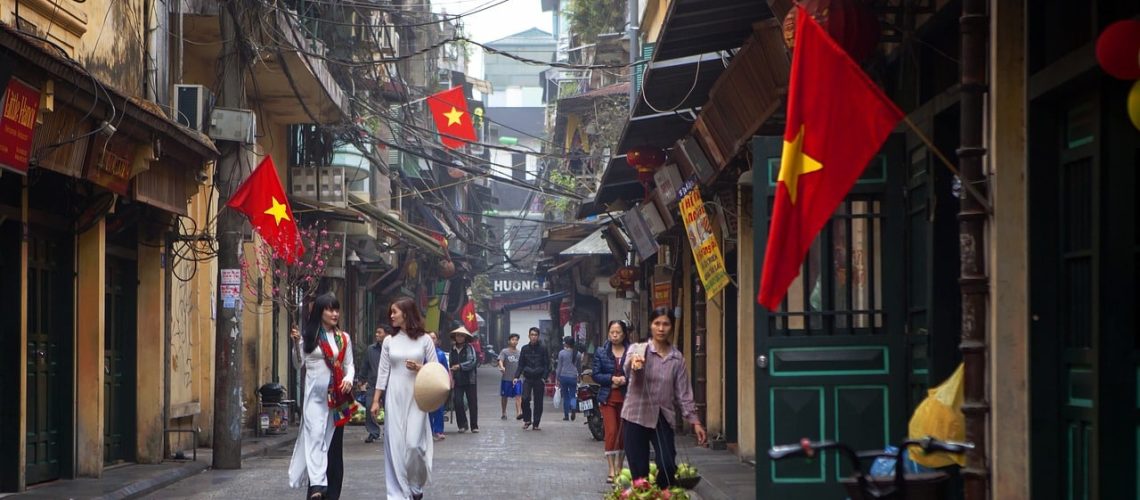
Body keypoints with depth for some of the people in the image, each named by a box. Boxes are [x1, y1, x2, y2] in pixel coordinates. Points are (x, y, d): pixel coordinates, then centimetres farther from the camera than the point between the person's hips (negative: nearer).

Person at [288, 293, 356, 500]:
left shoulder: (344, 338, 10)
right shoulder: (308, 336, 0)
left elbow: (349, 364, 13)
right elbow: (298, 364, 4)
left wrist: (349, 379, -7)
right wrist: (296, 344, -12)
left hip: (337, 396, 3)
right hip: (314, 394, -3)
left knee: (334, 440, 5)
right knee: (315, 435, -17)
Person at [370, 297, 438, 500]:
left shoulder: (424, 340, 0)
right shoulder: (389, 341, 6)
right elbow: (383, 372, 6)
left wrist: (419, 368, -16)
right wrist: (376, 400, 2)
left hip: (416, 397, -2)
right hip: (394, 397, 2)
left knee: (413, 443, -9)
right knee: (395, 444, -1)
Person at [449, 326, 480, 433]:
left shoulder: (469, 348, -4)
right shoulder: (453, 349, 10)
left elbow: (473, 362, -14)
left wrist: (460, 366, -18)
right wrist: (451, 371, 3)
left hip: (469, 379, -3)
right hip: (457, 380, 3)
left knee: (472, 403, 3)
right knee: (457, 402, -8)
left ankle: (474, 426, 13)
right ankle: (462, 425, 3)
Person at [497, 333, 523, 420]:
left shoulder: (519, 352, 9)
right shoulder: (504, 352, -2)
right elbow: (500, 360, -17)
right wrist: (502, 367, -37)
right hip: (506, 378, -2)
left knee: (518, 396, -12)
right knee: (504, 396, 9)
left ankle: (519, 413, -21)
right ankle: (504, 414, 22)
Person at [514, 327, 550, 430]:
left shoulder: (543, 349, 1)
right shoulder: (525, 349, 8)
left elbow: (547, 365, 1)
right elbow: (521, 365, 11)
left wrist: (544, 377, -12)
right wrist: (516, 376, -2)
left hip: (539, 379, -1)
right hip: (527, 378, 1)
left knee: (538, 402, 1)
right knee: (525, 399, -15)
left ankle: (536, 424, 10)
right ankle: (527, 419, 4)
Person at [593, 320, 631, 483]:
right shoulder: (601, 352, 5)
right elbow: (596, 375, 2)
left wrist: (625, 380, -18)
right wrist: (612, 378, -13)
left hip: (626, 398, 0)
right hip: (608, 399, 0)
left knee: (623, 433, 8)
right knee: (611, 432, -9)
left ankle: (619, 468, 23)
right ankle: (612, 471, -8)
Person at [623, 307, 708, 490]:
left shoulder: (677, 358, 7)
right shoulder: (638, 349, -3)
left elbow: (683, 392, 8)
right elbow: (627, 367, -26)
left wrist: (694, 420, -1)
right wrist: (633, 363, -50)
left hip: (663, 418, 2)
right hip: (637, 415, -2)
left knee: (668, 466, -12)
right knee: (639, 471, -3)